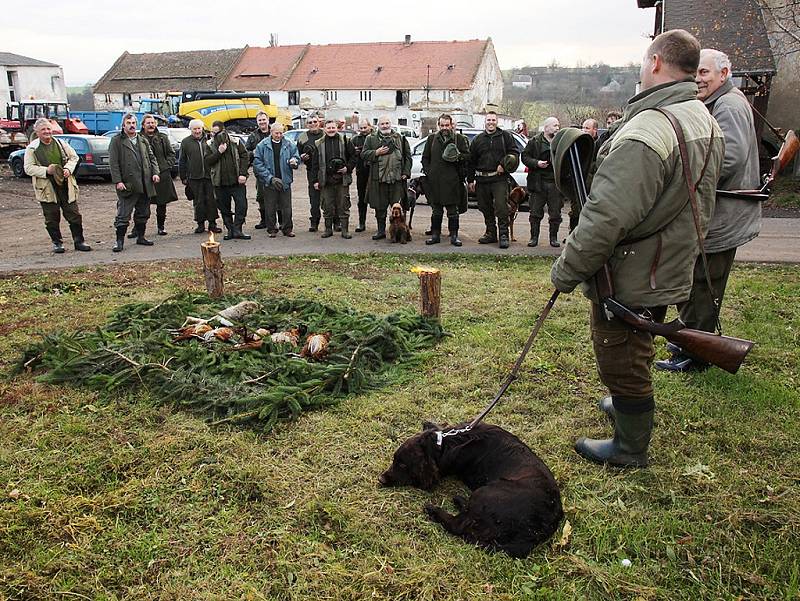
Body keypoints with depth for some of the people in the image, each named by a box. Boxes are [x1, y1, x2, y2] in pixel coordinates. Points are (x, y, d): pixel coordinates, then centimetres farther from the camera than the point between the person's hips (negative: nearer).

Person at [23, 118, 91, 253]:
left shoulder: (60, 144, 7)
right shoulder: (32, 148, -1)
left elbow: (74, 157, 15)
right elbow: (28, 168, -3)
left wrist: (68, 168, -4)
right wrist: (46, 170, -17)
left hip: (66, 185, 2)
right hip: (47, 188, -2)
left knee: (74, 215, 4)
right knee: (52, 218, 4)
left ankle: (79, 241, 13)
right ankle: (57, 243, 17)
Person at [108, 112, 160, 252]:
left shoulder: (143, 140, 16)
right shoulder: (117, 141, -1)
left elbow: (151, 157, 17)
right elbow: (113, 163, -6)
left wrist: (155, 172, 0)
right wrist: (117, 181, -14)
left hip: (145, 185, 5)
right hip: (127, 185, -5)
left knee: (143, 213, 13)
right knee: (123, 214, -3)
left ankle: (140, 236, 25)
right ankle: (119, 240, 3)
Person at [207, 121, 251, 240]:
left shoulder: (236, 142, 0)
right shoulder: (210, 145, 5)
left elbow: (244, 157, -1)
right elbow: (208, 161, -3)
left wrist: (243, 174, -10)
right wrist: (219, 152, -17)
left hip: (237, 181, -2)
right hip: (220, 182, 2)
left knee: (242, 205, -5)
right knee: (224, 208, 6)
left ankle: (237, 230, 3)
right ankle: (230, 230, 16)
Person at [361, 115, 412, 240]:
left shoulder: (400, 138, 12)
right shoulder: (371, 139, 11)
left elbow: (407, 156, 11)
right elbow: (364, 154, 5)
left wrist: (406, 172, 1)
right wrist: (377, 152, -10)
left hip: (397, 178, 0)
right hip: (378, 179, 1)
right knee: (380, 207, 7)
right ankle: (381, 231, 17)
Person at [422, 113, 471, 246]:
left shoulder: (460, 139, 6)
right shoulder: (432, 138, 13)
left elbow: (468, 156, 5)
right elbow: (425, 157, 17)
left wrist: (458, 157, -14)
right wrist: (427, 171, 4)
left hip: (452, 180, -2)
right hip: (434, 180, 2)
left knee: (453, 209, 1)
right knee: (436, 209, 8)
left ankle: (454, 236, 7)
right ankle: (435, 235, 15)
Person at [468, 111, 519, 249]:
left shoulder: (505, 136, 6)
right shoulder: (478, 139, 13)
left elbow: (515, 152, 6)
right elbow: (471, 161, 15)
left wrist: (504, 165, -10)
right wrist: (471, 180, 11)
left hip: (500, 179, -4)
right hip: (482, 180, 4)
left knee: (501, 207, -13)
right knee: (486, 208, 10)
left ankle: (504, 235, -8)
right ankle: (491, 233, 22)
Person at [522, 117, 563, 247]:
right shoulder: (534, 142, 4)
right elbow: (525, 156, 2)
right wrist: (536, 163, -12)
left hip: (555, 182, 2)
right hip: (538, 181, -1)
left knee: (555, 213, 4)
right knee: (535, 212, 2)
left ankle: (553, 238, 15)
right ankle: (534, 237, 11)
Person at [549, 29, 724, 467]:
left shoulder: (643, 134, -28)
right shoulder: (706, 123, 6)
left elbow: (605, 220, -30)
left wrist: (566, 272, -19)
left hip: (629, 280, -9)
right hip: (670, 271, 9)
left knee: (621, 364, 8)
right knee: (636, 355, 28)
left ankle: (630, 449, 26)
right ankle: (631, 407, 50)